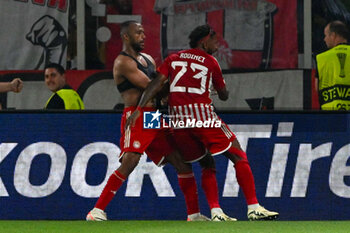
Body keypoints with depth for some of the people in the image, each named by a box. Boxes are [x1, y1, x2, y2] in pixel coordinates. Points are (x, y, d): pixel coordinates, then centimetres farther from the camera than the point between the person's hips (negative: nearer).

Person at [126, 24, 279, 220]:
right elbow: (224, 95, 15)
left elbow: (157, 83, 4)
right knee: (239, 158, 1)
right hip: (203, 114, -5)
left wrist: (139, 109, 0)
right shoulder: (210, 62, 8)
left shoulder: (173, 59, 17)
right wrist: (223, 92, 37)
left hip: (178, 119, 5)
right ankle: (254, 207, -10)